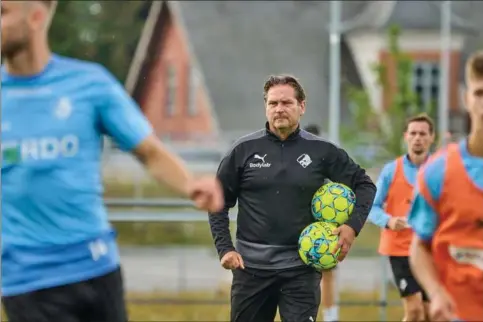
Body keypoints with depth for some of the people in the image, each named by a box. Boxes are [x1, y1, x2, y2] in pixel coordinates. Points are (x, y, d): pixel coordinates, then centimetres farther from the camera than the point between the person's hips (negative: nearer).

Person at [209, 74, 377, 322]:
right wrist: (224, 248, -2)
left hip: (301, 267, -1)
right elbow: (219, 201, 8)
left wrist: (353, 226, -7)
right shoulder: (244, 150, 2)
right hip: (251, 265, 1)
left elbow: (364, 185, 8)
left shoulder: (321, 150, 1)